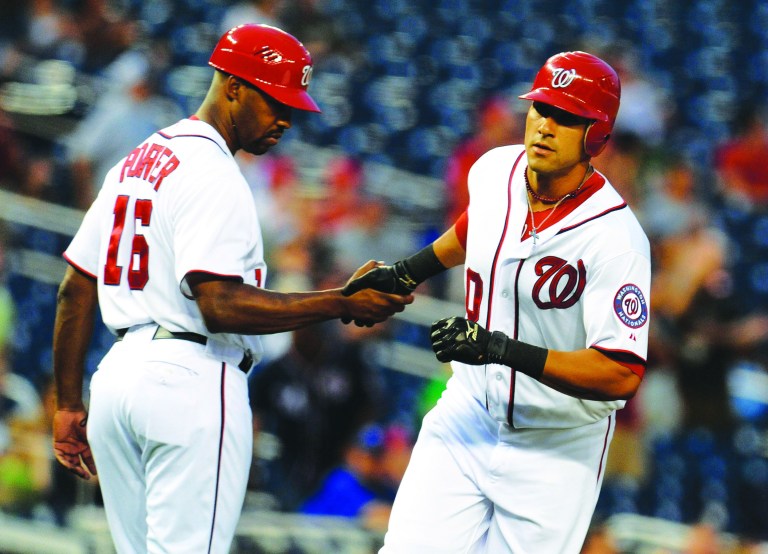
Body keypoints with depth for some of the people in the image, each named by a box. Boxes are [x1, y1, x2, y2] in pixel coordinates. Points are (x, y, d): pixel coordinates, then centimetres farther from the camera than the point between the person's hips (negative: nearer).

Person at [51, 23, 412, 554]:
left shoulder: (135, 162, 18)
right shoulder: (213, 175, -11)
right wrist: (341, 304, -20)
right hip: (191, 384, -9)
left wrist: (69, 405, 21)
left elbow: (75, 292, 18)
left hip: (116, 375, 9)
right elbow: (220, 305, -22)